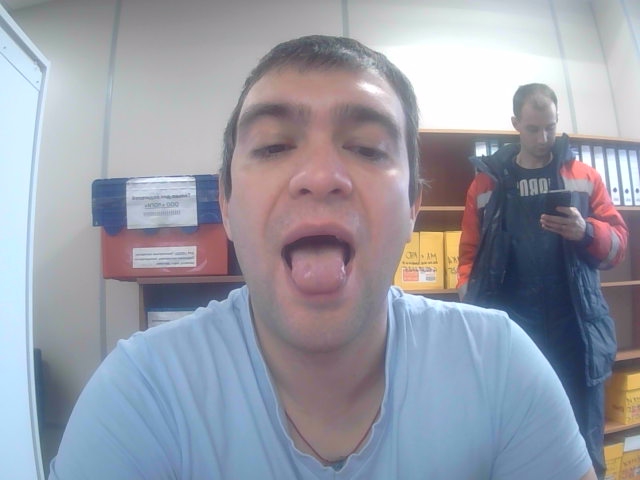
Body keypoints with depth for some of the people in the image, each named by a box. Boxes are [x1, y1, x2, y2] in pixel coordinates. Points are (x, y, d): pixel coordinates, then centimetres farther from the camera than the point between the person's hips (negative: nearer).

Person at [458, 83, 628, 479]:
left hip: (575, 325, 1)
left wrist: (587, 231, -15)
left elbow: (618, 244, 7)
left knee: (582, 440, 11)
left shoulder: (585, 177, 9)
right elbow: (471, 251, 5)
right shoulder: (487, 182, 7)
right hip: (510, 324, 0)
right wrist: (469, 304, -7)